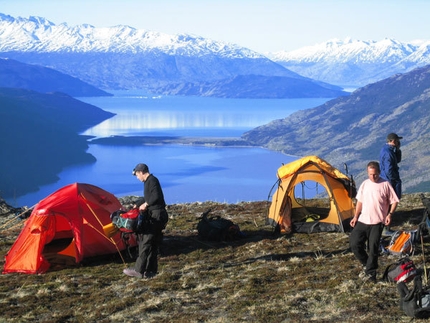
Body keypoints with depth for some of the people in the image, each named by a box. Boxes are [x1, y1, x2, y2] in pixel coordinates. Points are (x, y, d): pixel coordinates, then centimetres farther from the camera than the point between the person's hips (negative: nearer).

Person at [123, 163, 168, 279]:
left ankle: (139, 270, -3)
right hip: (155, 215, 10)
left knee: (146, 243, -6)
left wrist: (146, 204, -15)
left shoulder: (152, 180, -13)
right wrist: (136, 205, 39)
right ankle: (150, 271, 15)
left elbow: (156, 197, -26)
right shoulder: (149, 181, 17)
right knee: (153, 244, 11)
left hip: (155, 216, -10)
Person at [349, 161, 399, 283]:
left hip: (377, 222, -4)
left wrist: (390, 214, -15)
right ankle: (366, 264, 19)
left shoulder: (385, 185, -6)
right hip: (362, 221, 4)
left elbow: (394, 201, -1)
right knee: (354, 243, -3)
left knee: (373, 248, -5)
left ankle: (370, 273, 6)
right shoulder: (364, 184, 7)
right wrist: (356, 216, 9)